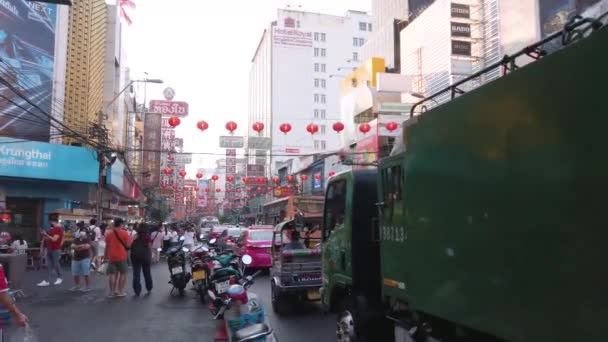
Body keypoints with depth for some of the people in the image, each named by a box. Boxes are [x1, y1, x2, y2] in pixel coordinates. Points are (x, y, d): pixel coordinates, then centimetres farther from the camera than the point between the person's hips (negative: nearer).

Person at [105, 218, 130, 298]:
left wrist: (106, 256, 19)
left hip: (111, 256, 3)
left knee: (111, 274, 9)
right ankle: (121, 291, 7)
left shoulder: (108, 233, 7)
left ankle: (112, 291, 10)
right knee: (123, 274, 8)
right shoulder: (124, 233, -6)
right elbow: (127, 245, -4)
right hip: (121, 256, -3)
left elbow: (107, 246, 11)